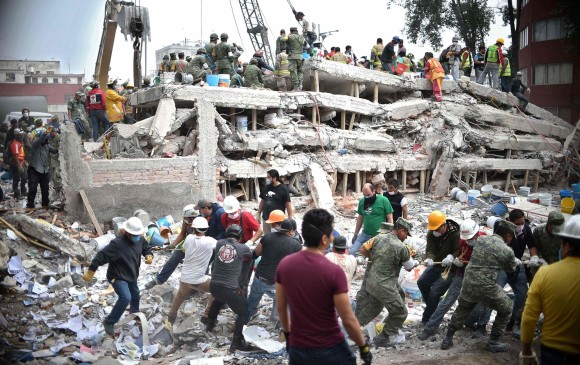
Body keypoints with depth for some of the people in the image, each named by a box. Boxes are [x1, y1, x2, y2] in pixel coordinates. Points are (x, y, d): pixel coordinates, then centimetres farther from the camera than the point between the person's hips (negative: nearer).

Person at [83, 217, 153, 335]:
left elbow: (147, 249, 11)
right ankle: (109, 322, -7)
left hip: (131, 276, 8)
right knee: (126, 298, -24)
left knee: (135, 295, 25)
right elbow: (101, 256, -29)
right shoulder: (117, 243, -32)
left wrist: (149, 256, -13)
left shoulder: (140, 239, -9)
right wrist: (90, 272, -26)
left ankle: (134, 314, 55)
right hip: (117, 277, -8)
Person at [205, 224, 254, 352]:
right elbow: (249, 260, 17)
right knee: (244, 312, 11)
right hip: (229, 288, -5)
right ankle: (236, 342, 4)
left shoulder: (219, 243, 5)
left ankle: (210, 325, 51)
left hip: (213, 285, 5)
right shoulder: (244, 248, -5)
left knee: (218, 300, 38)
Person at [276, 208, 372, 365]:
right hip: (330, 349, -3)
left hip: (297, 348, 4)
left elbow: (281, 307, 6)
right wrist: (363, 346, 0)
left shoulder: (284, 264, -7)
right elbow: (348, 320, -15)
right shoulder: (333, 271, -21)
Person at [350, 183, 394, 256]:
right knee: (351, 252, -6)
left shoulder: (383, 200, -9)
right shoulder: (362, 201, 4)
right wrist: (355, 234, 16)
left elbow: (390, 218, -7)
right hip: (365, 234, 4)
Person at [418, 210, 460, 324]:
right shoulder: (431, 234, -7)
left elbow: (460, 251, -22)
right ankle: (434, 306, 29)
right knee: (421, 282, 6)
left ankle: (427, 319, 2)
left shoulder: (455, 234, -22)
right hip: (437, 264, 7)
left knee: (435, 292, -15)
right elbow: (430, 250, -15)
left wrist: (451, 257, -44)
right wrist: (429, 259, -38)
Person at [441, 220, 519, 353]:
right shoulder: (507, 251, -6)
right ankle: (493, 342, 25)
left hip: (468, 283, 5)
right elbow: (510, 269, 13)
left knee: (462, 310, 29)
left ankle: (447, 339, 32)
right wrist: (516, 262, 38)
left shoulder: (481, 239, 6)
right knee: (506, 309, 20)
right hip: (487, 287, -5)